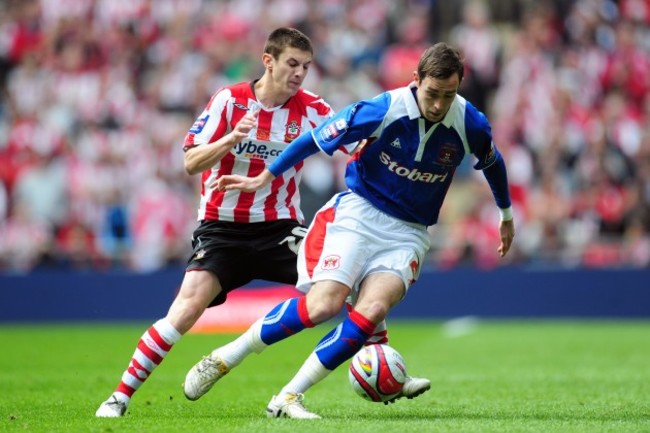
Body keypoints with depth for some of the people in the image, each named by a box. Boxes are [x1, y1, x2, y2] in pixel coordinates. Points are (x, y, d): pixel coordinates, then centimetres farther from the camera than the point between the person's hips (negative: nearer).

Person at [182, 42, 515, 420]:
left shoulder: (471, 123, -8)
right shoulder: (385, 109, -17)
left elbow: (493, 162, 15)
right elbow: (318, 138, -7)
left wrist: (506, 215, 28)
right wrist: (264, 178, -2)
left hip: (409, 233, 3)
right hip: (359, 214, -2)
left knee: (373, 309, -24)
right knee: (324, 303, -22)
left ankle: (289, 397, -16)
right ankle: (222, 360, -4)